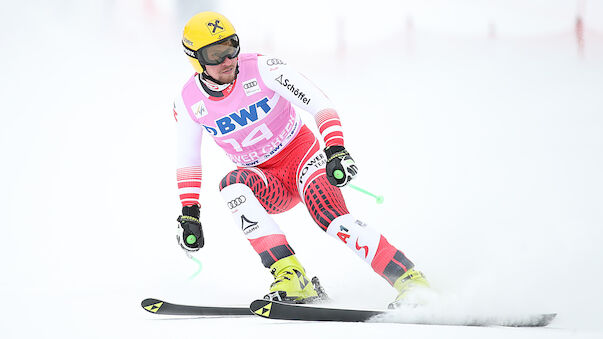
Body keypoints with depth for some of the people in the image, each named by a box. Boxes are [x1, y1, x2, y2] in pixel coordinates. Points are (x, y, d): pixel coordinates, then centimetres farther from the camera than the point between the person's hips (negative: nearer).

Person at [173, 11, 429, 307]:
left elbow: (318, 102, -21)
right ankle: (289, 275, -37)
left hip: (300, 154, -3)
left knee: (330, 216, -31)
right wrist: (189, 214, 2)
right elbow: (188, 160, 8)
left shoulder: (261, 69, -18)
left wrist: (336, 150, -36)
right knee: (232, 185, -31)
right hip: (267, 186, 3)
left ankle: (410, 280, -31)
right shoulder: (189, 102, -7)